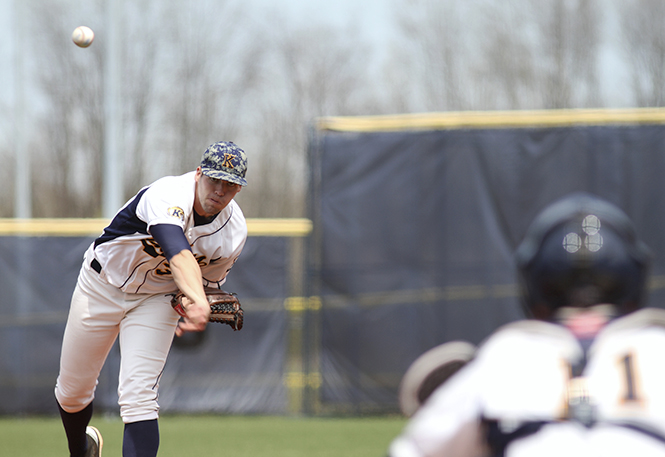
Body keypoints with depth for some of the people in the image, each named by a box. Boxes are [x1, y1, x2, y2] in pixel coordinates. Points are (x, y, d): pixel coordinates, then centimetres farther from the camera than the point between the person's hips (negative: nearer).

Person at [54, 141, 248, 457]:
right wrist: (197, 302, -71)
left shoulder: (233, 233, -16)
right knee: (72, 392, 12)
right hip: (103, 286, -2)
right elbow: (178, 253, -54)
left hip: (157, 299, 2)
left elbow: (209, 280, 3)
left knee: (138, 396, -19)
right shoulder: (169, 196, -35)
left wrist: (192, 313, -19)